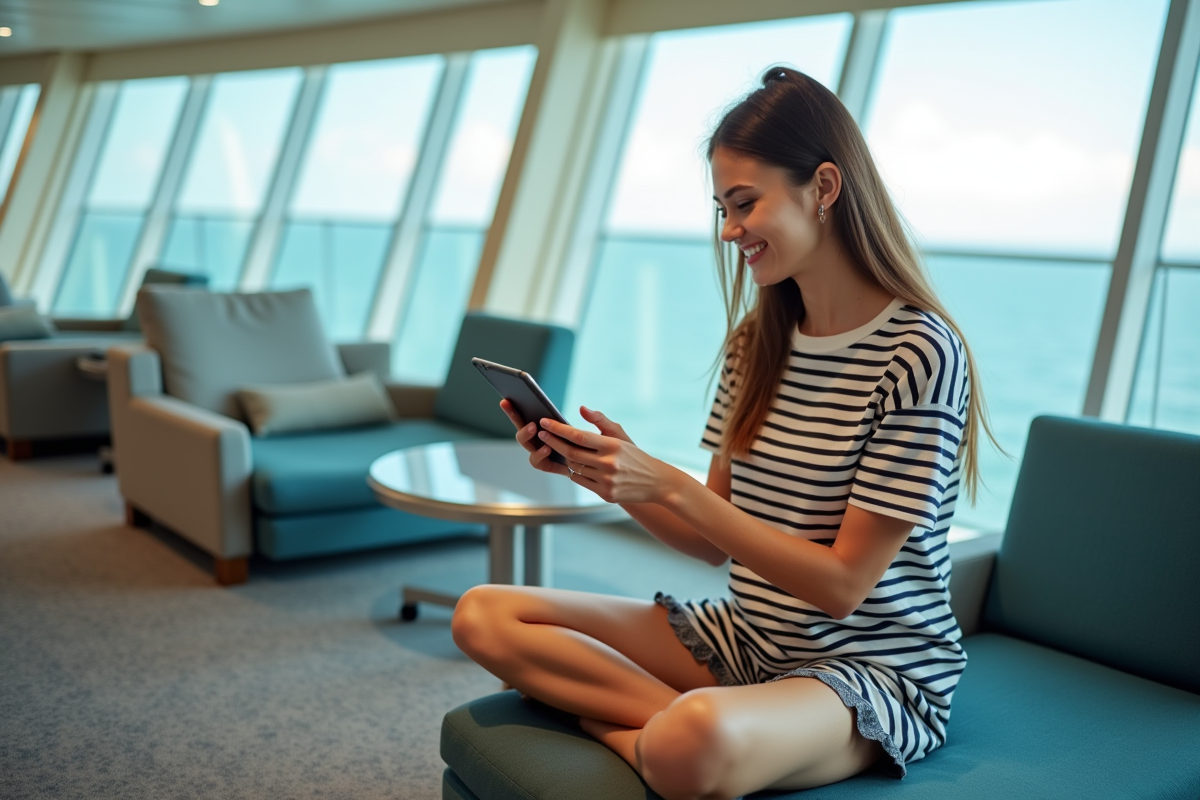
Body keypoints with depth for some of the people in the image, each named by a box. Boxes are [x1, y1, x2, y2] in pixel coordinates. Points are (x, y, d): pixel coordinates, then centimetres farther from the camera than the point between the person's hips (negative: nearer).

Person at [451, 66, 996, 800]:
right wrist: (608, 472, -10)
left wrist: (668, 485, -22)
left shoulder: (919, 353, -16)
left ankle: (611, 723, -9)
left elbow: (844, 584, -17)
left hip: (874, 668, -7)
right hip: (746, 638, 7)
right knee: (484, 615, -7)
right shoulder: (756, 338, 6)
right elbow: (716, 542, 7)